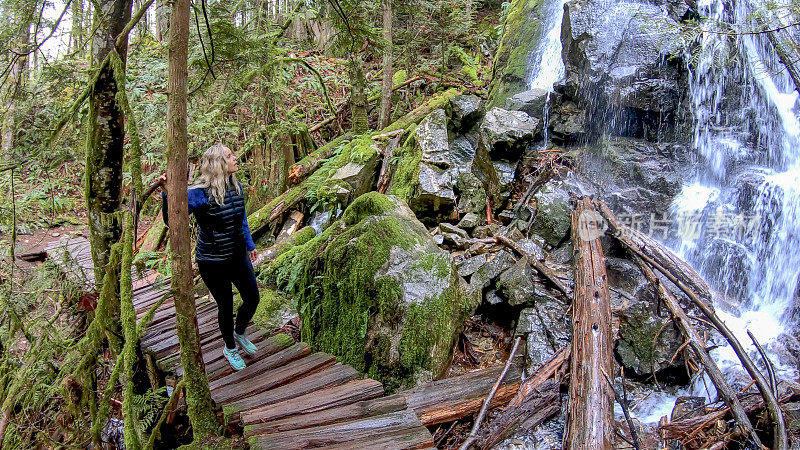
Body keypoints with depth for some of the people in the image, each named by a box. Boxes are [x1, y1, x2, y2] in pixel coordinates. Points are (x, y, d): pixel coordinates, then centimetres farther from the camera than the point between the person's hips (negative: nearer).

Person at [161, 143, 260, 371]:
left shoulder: (237, 187, 1)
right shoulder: (199, 193, -20)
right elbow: (172, 221, -27)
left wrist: (250, 245, 26)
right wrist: (167, 194, -42)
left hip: (238, 256, 6)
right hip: (212, 261, -6)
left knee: (252, 299, 11)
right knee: (225, 305, 7)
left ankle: (239, 333, 42)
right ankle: (230, 348, 34)